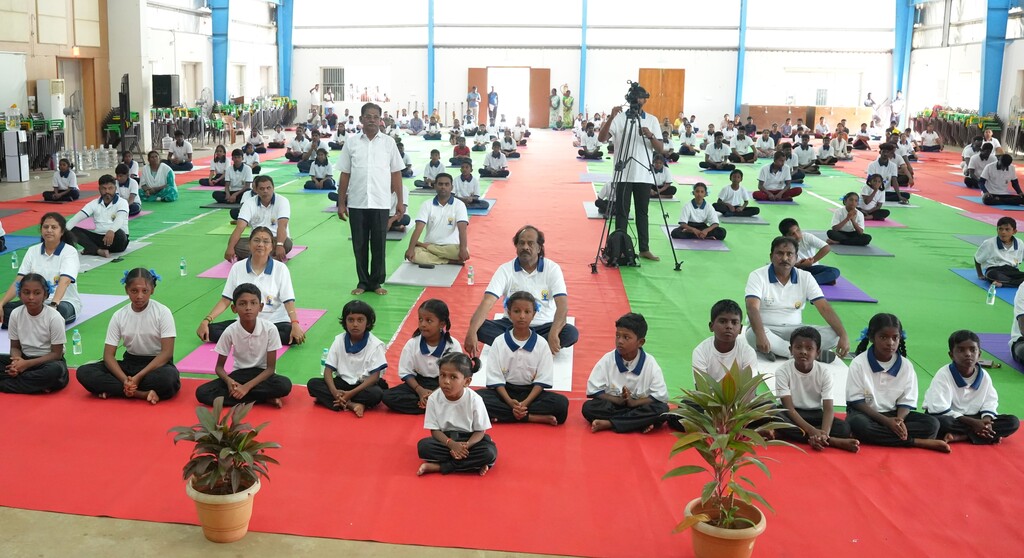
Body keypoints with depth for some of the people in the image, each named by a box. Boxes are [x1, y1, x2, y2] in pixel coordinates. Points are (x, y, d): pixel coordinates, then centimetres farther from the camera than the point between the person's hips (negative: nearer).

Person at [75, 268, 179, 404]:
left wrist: (138, 377, -23)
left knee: (169, 377, -40)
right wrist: (125, 379, -24)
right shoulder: (119, 316, -1)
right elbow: (109, 355, -4)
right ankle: (143, 394, -27)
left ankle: (113, 390, -22)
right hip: (130, 363, 4)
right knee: (84, 372, -19)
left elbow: (167, 352, -15)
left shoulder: (162, 312, -10)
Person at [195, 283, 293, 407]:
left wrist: (247, 387, -25)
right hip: (239, 374, 3)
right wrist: (228, 381, -25)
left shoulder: (270, 329, -16)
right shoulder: (230, 332, -11)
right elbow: (219, 367, -1)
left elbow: (271, 368, -12)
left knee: (285, 385, -35)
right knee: (202, 393, -24)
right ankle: (264, 398, -21)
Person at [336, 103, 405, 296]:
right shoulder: (352, 143, 5)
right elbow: (344, 174, 7)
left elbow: (396, 173, 5)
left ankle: (377, 282, 16)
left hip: (380, 203, -1)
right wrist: (341, 202, 5)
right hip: (356, 203, 1)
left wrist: (401, 201, 1)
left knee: (379, 244, 4)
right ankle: (363, 282, 18)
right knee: (359, 244, 7)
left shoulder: (388, 143, 3)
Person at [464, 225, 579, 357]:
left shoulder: (552, 269, -8)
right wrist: (472, 332, -35)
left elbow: (562, 305, -19)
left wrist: (553, 334, -39)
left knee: (571, 333, -30)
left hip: (544, 326, -1)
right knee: (481, 328, -26)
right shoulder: (505, 269, -6)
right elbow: (487, 302, -17)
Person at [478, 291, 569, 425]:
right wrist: (510, 402, -22)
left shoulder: (541, 344, -2)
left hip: (531, 393, 0)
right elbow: (496, 379, -5)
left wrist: (525, 403, -20)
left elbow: (542, 380, -5)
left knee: (561, 403, -28)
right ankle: (538, 418, -28)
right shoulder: (499, 343, -2)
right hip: (505, 392, 1)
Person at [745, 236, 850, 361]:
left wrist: (843, 336, -22)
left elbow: (825, 308, -6)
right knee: (752, 335, -39)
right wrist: (760, 336, -43)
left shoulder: (806, 278, 1)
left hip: (795, 330, 3)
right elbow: (752, 308, -24)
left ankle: (776, 349, -29)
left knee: (833, 334, -19)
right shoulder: (758, 276, -9)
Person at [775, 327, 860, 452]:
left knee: (844, 428, -25)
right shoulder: (783, 371, -15)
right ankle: (833, 441, -34)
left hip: (815, 415, 2)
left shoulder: (824, 374, -9)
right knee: (775, 419, -38)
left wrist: (824, 433, -38)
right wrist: (812, 431, -34)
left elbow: (828, 409, -17)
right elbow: (789, 408, -20)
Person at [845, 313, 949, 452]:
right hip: (865, 413, -3)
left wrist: (899, 420, -23)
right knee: (858, 424, -39)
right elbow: (856, 401, -10)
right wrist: (886, 421, -21)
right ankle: (917, 442, -30)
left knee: (932, 424, -17)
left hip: (894, 415, 3)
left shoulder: (906, 366, 0)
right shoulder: (859, 363, -8)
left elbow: (906, 402, 0)